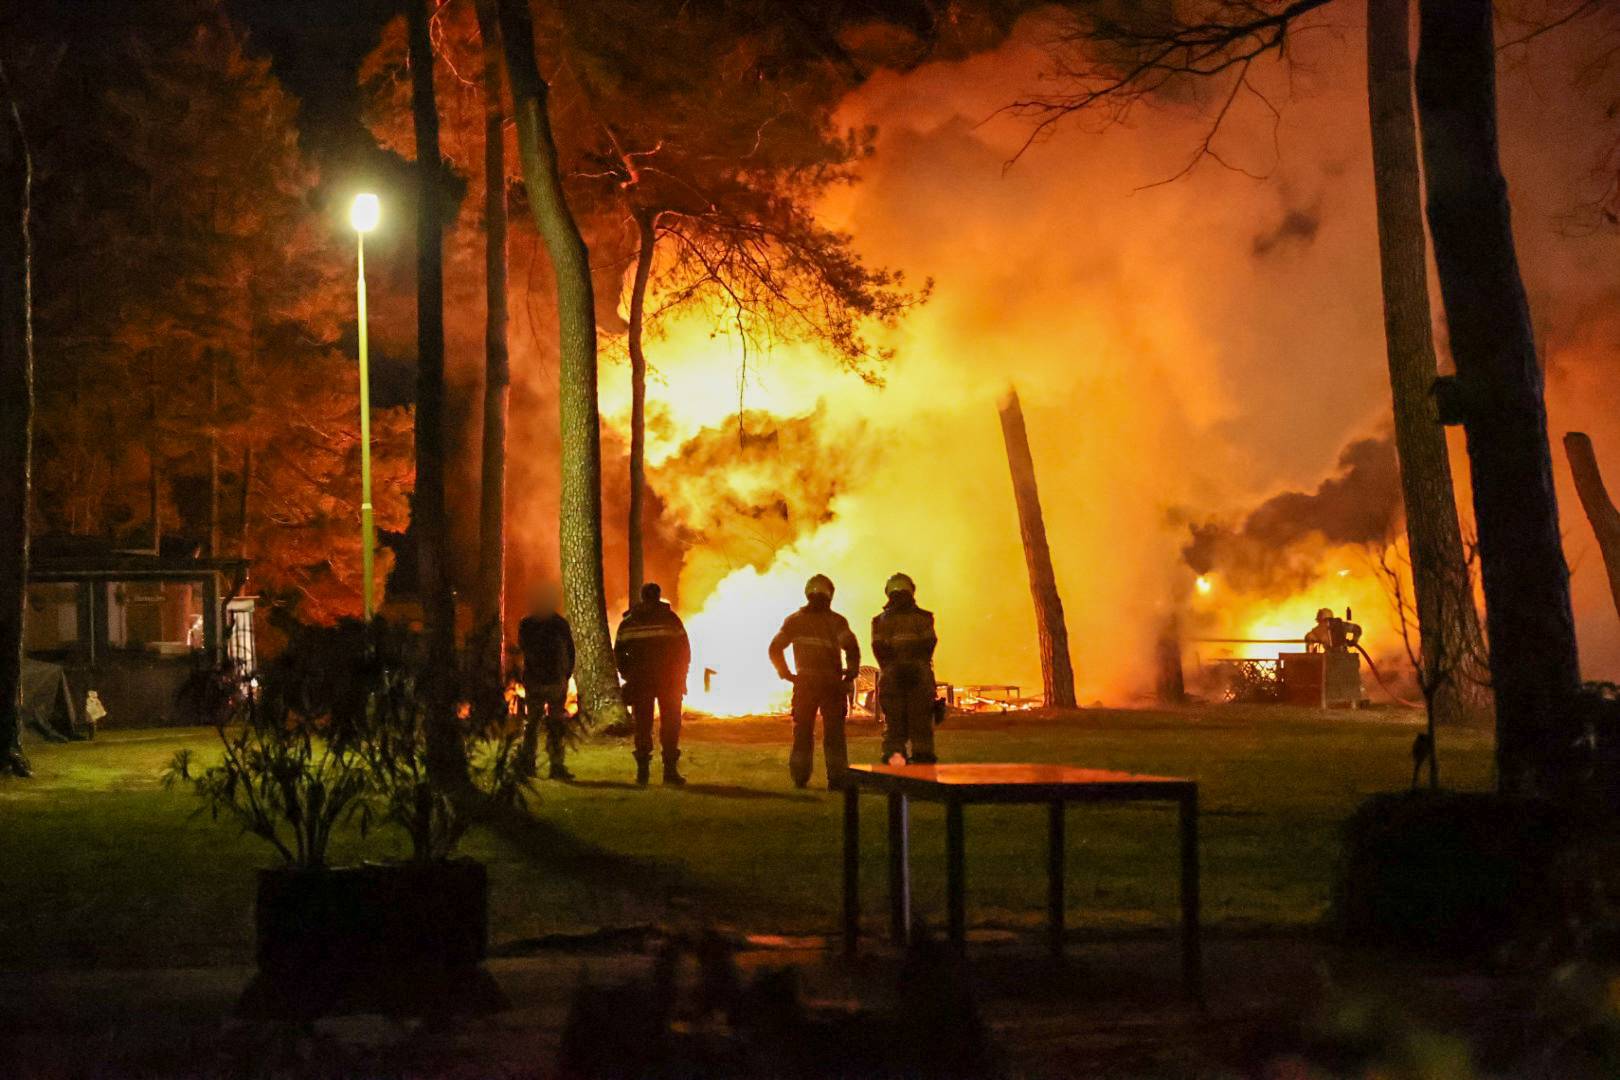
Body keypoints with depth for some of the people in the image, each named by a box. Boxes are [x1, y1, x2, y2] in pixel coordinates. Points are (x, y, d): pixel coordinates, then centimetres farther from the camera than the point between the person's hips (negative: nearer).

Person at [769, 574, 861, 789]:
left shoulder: (794, 620, 6)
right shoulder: (836, 621, -3)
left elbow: (775, 648, 5)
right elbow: (851, 648, -16)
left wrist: (786, 674, 10)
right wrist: (851, 674, -4)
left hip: (804, 683, 2)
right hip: (831, 683, -2)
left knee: (802, 732, 12)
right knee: (834, 733, 3)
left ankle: (799, 777, 11)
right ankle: (836, 779, -1)